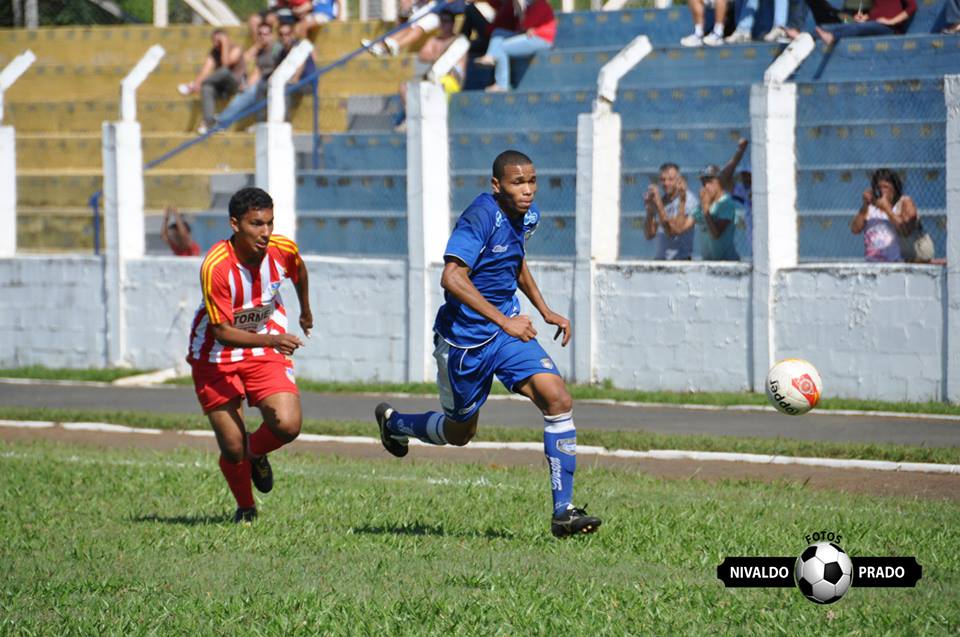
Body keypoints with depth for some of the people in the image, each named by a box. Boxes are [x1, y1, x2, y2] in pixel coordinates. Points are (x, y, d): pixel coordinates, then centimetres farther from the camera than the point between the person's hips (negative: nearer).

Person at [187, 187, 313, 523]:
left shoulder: (283, 250, -15)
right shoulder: (215, 267, -28)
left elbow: (298, 269, 12)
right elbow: (222, 331, -26)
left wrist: (305, 311, 28)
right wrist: (271, 340, -39)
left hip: (268, 346, 3)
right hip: (217, 357, -3)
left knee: (287, 426, -19)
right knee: (232, 448, -5)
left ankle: (256, 453, 18)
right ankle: (246, 508, 26)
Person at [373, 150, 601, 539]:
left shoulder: (527, 217, 4)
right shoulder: (481, 216, -21)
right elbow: (452, 277, -31)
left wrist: (545, 312, 19)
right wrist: (504, 321, -33)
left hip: (508, 330, 6)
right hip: (464, 337, -6)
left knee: (558, 399, -15)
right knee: (460, 433, 12)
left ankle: (563, 511, -13)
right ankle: (393, 422, 45)